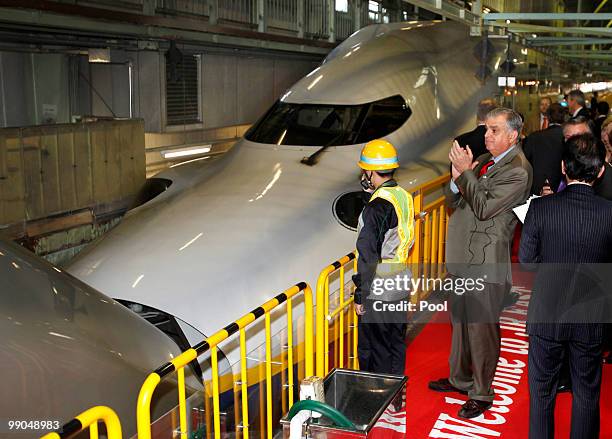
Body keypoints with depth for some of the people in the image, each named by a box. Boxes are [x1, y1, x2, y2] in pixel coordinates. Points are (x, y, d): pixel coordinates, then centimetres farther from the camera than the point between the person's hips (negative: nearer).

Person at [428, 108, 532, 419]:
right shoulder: (482, 161, 11)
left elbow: (484, 207, -22)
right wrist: (457, 177, -8)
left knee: (482, 328, 2)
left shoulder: (518, 170, -14)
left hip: (485, 263, -9)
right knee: (460, 322, 21)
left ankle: (481, 394, 18)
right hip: (463, 258, 9)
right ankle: (459, 378, 39)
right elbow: (452, 201, 11)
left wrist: (466, 171, -16)